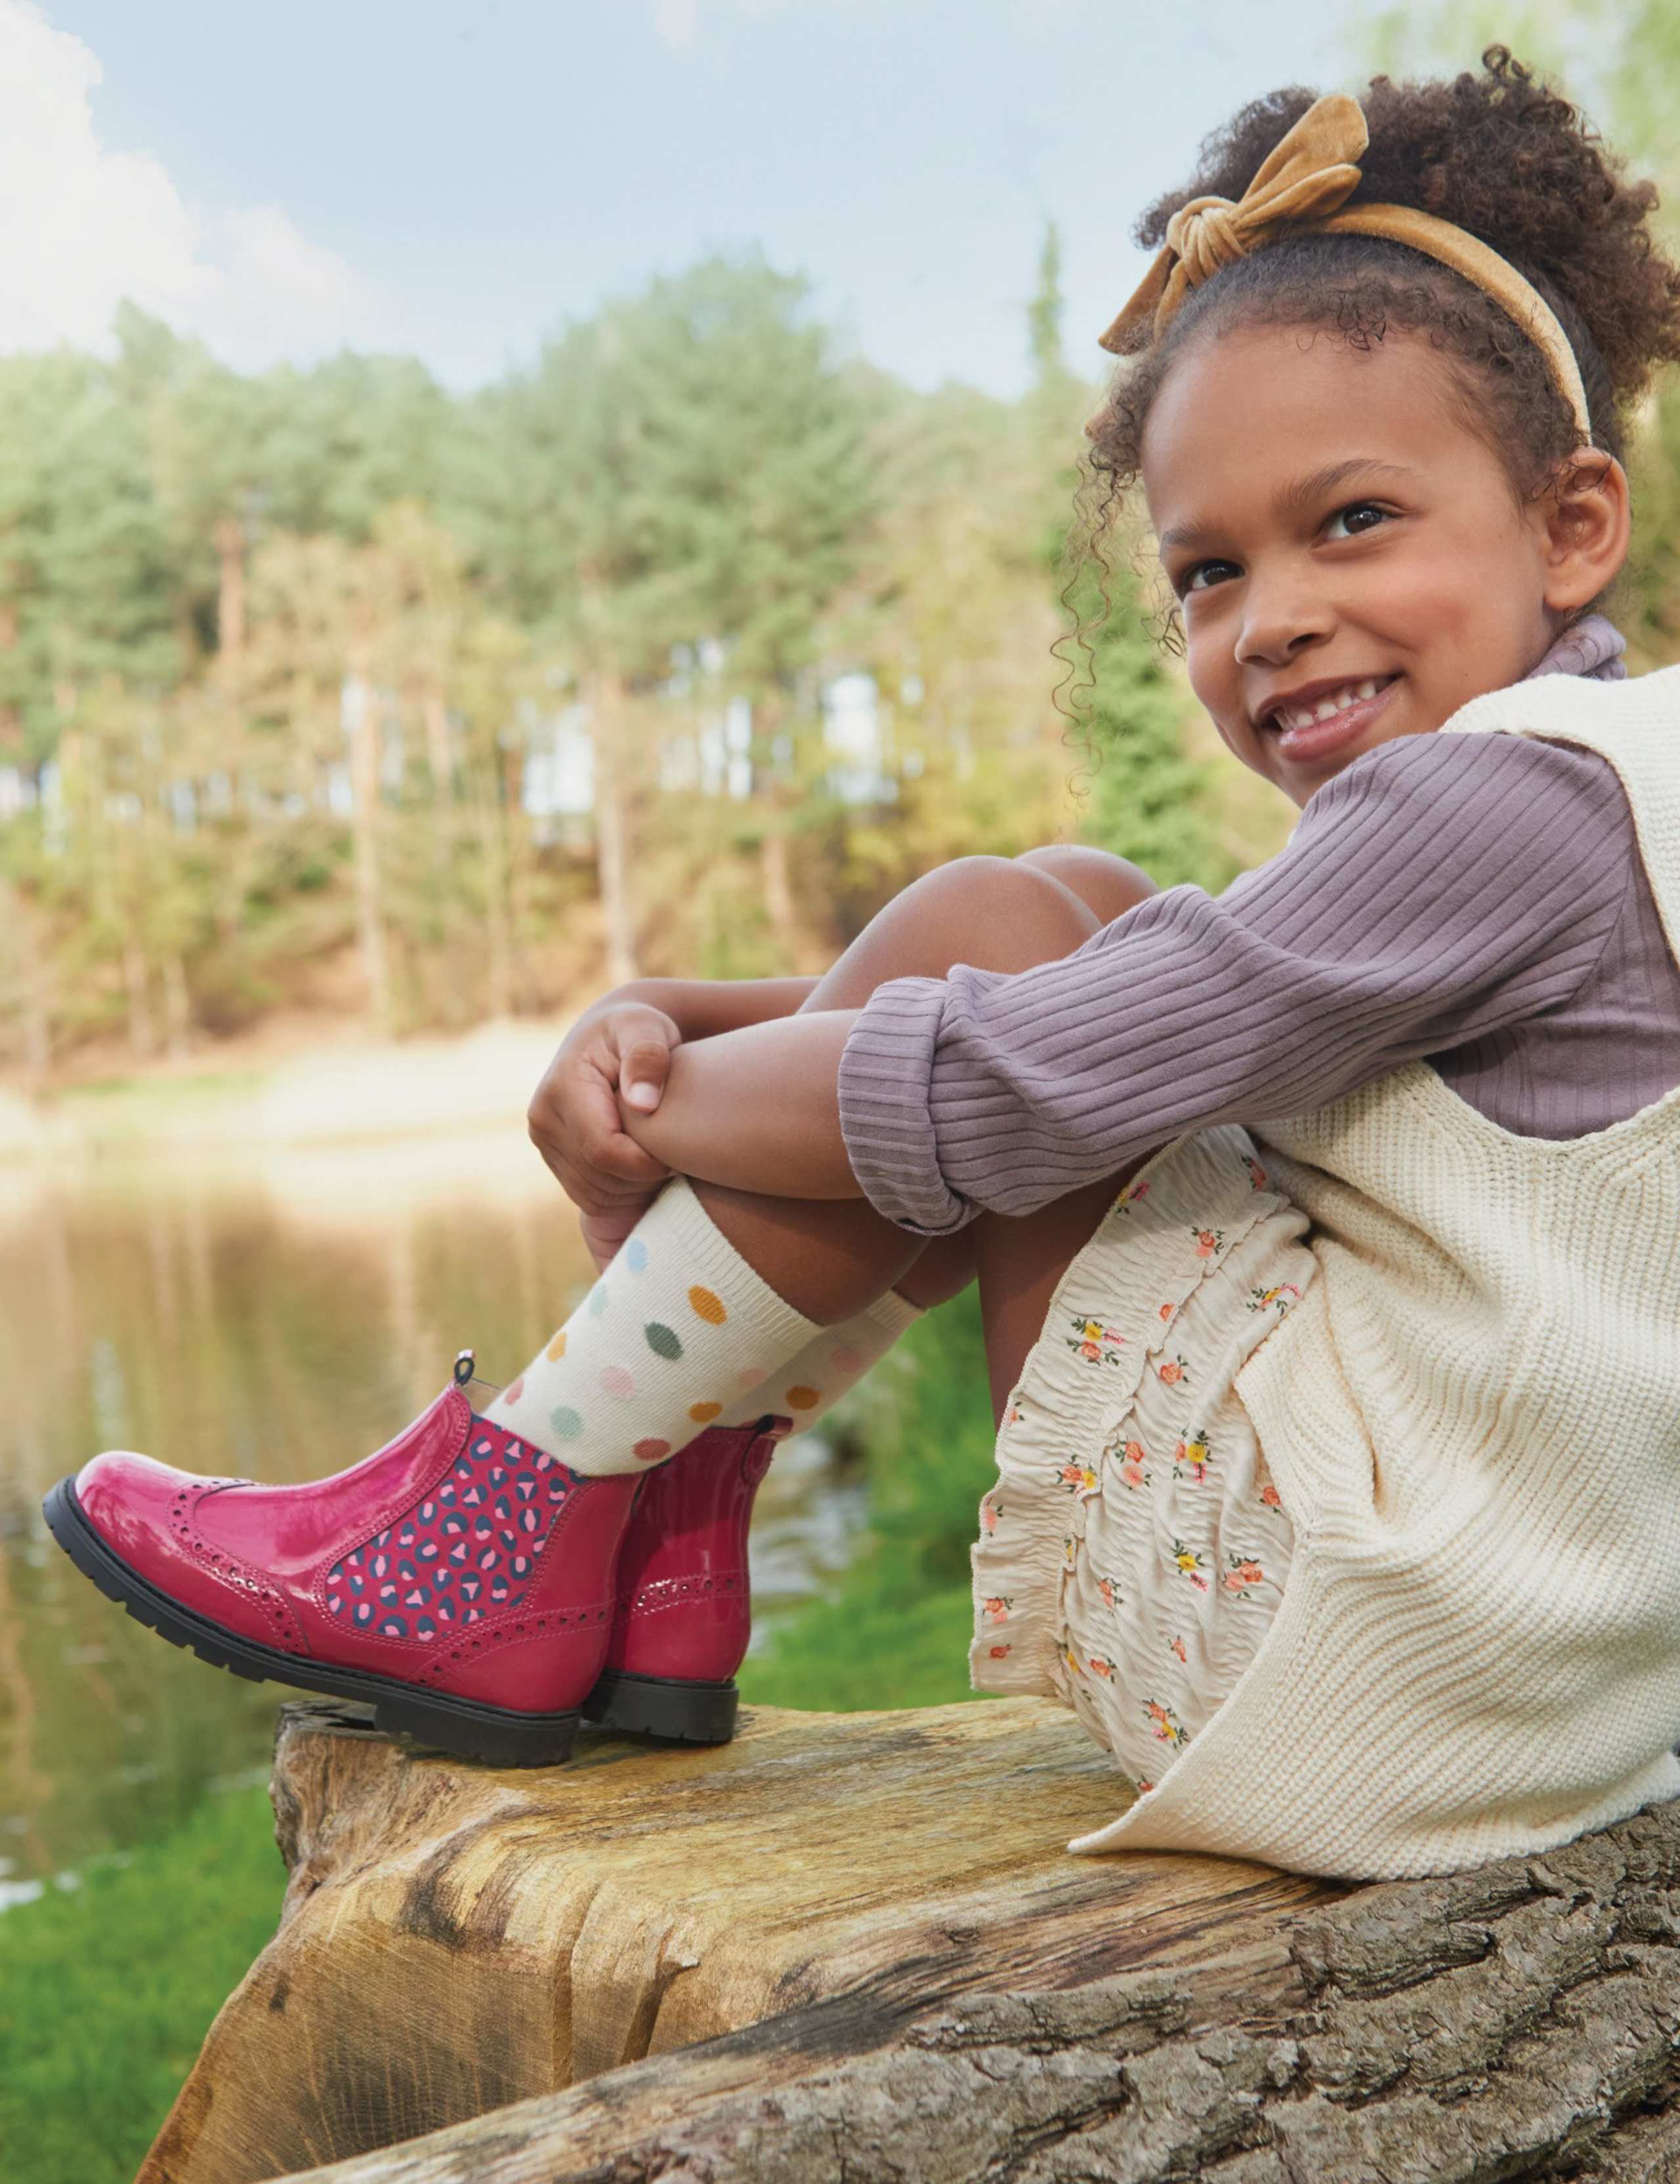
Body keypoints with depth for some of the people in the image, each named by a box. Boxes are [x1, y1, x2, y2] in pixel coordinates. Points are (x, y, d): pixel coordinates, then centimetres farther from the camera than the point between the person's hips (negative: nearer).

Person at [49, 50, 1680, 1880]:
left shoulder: (1506, 798, -18)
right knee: (1081, 921, 8)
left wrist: (642, 1112, -5)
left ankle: (514, 1537, -2)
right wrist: (662, 1019, -2)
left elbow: (993, 1093, -23)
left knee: (976, 934, -10)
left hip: (1364, 1673, -10)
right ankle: (660, 1520, 6)